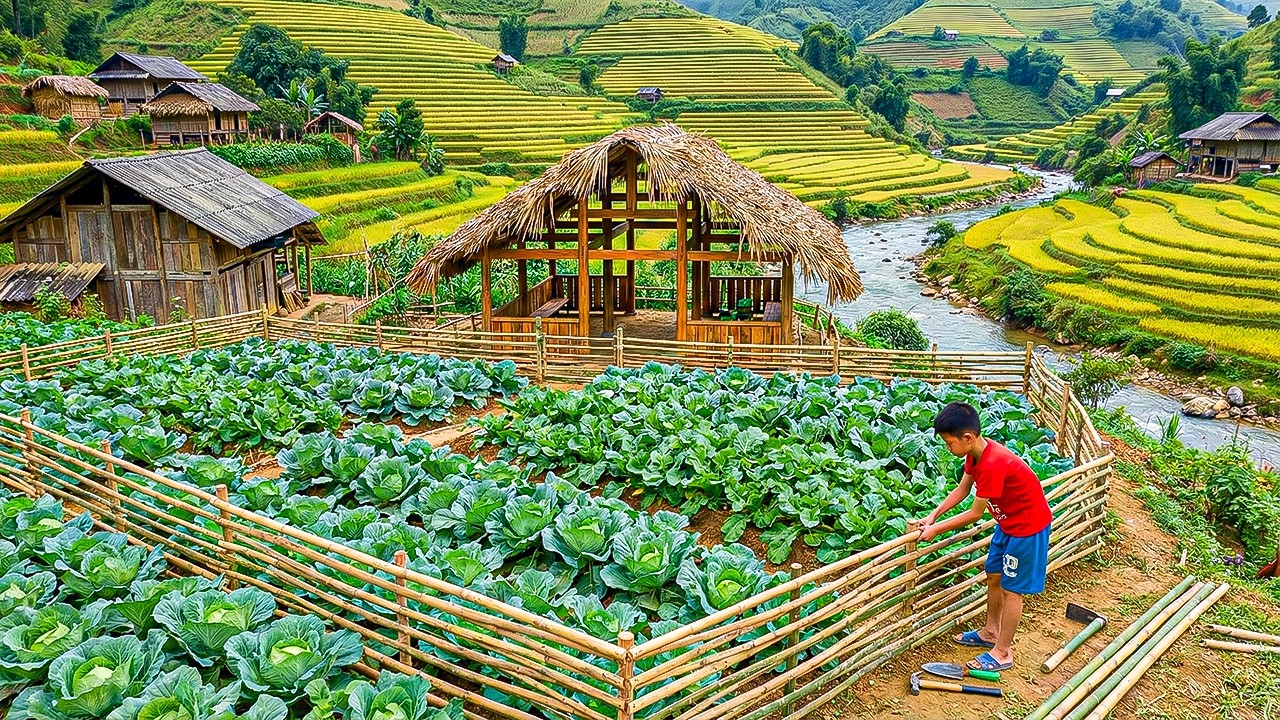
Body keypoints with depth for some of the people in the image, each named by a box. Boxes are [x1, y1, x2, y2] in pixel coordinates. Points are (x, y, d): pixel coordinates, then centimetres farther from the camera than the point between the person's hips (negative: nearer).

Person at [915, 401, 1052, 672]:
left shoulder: (992, 464, -35)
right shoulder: (975, 452, -7)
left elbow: (975, 513, -26)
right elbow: (962, 489, 7)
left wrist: (937, 529, -16)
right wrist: (933, 515, -2)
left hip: (1028, 526, -9)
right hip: (1009, 522, 9)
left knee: (1012, 589, 2)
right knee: (993, 577, 19)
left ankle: (1002, 652, 14)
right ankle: (990, 632, 37)